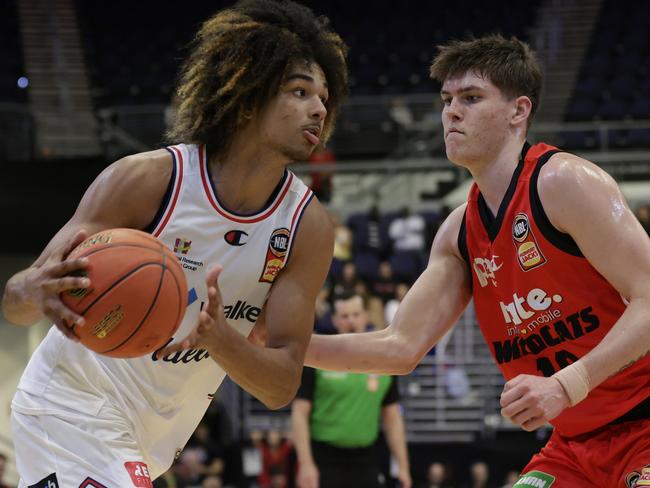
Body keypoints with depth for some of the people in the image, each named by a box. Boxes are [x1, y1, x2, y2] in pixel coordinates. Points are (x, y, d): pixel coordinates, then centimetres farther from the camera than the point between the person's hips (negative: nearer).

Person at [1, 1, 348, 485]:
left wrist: (219, 337, -33)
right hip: (75, 404, -5)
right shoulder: (145, 180, -19)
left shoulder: (308, 225, -9)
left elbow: (283, 385, -11)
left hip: (151, 442, 6)